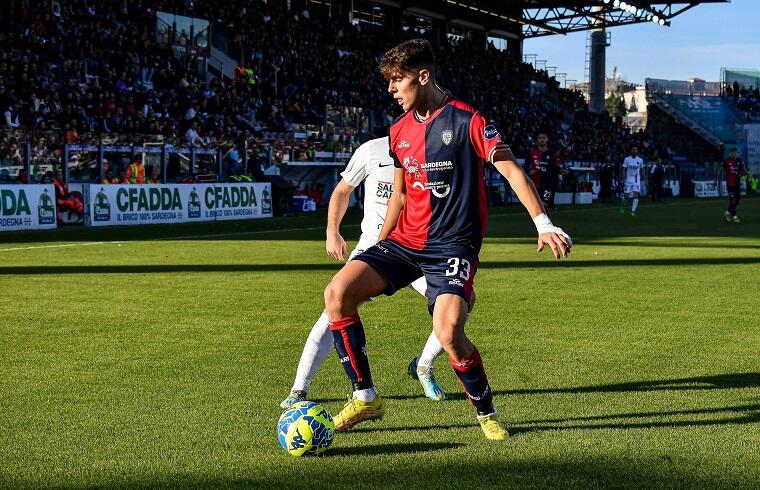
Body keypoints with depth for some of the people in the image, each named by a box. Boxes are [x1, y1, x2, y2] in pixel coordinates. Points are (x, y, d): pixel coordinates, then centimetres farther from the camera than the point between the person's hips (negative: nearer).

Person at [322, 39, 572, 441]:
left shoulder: (466, 120, -8)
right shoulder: (399, 130, 11)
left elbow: (510, 169, -9)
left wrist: (544, 224, -18)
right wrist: (378, 246, 19)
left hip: (452, 245, -6)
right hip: (403, 241, 6)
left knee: (448, 332, -26)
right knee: (338, 293, -14)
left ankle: (486, 412, 2)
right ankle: (365, 397, 0)